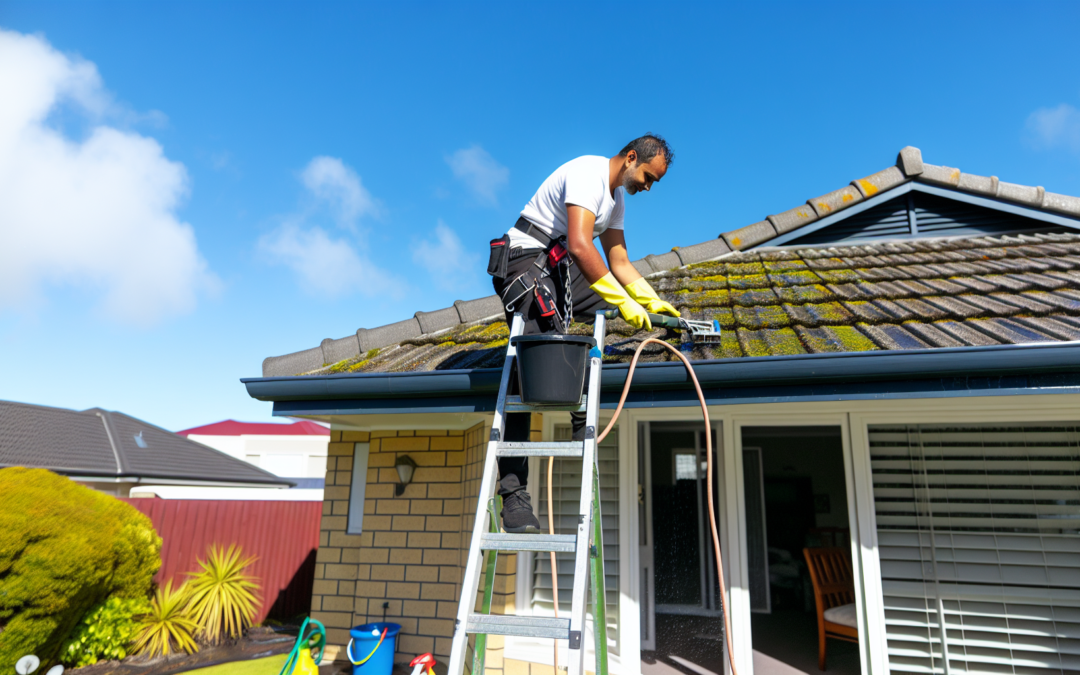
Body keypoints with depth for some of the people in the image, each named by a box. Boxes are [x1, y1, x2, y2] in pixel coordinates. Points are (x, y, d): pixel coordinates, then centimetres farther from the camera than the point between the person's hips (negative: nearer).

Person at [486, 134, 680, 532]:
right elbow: (579, 246, -30)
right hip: (528, 263, -10)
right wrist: (622, 301, -29)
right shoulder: (588, 173, -16)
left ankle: (582, 423, 5)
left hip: (564, 269, 10)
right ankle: (513, 493, -17)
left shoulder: (617, 197, 15)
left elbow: (619, 263, 18)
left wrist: (654, 302, 8)